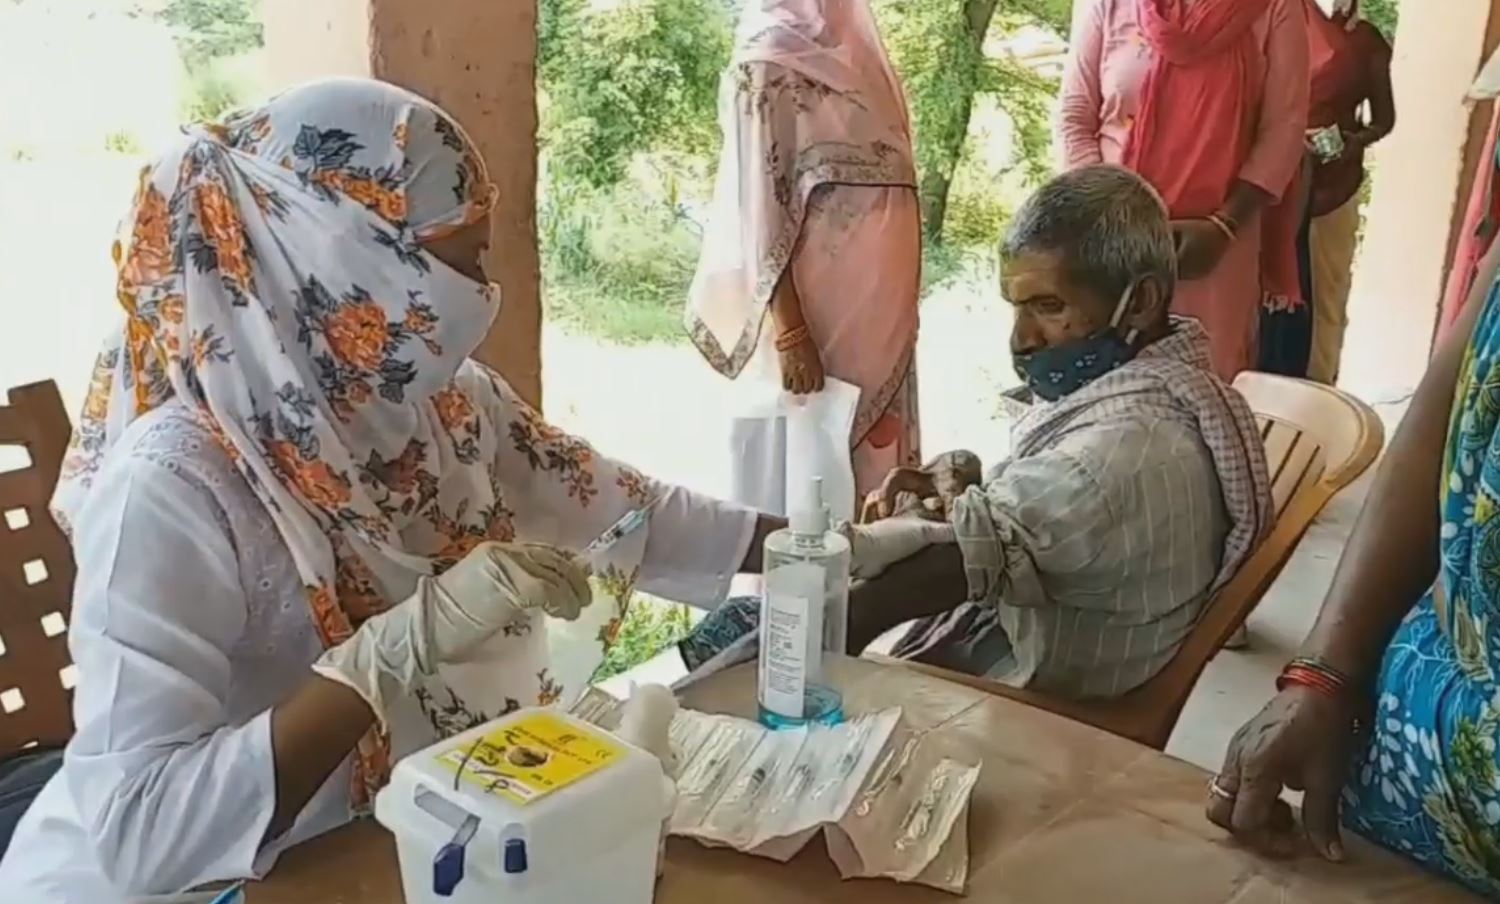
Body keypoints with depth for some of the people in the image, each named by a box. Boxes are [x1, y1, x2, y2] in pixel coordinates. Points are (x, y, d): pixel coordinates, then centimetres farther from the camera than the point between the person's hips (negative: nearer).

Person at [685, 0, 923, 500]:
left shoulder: (853, 54, 11)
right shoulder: (765, 72, -11)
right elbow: (759, 213, -15)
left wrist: (900, 304, 16)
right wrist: (789, 334, -21)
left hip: (877, 303, 7)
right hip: (814, 308, -7)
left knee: (878, 452, 12)